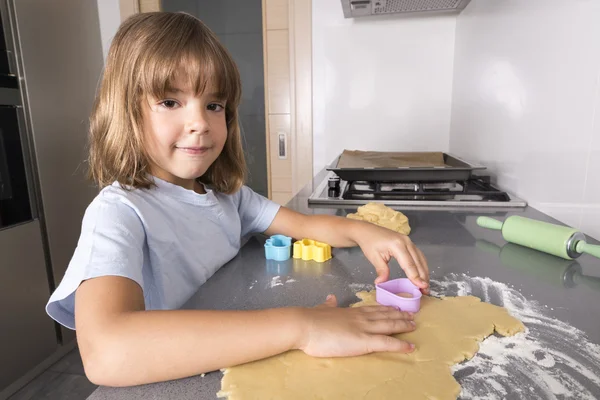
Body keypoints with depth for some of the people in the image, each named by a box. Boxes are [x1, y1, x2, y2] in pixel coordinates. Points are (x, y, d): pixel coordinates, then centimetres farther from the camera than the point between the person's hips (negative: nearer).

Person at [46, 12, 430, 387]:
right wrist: (299, 327, -38)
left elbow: (304, 224, 1)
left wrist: (361, 231, -18)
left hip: (235, 365, 5)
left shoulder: (225, 192, 0)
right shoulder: (117, 212, -20)